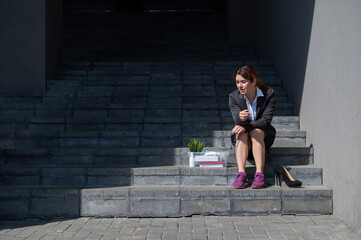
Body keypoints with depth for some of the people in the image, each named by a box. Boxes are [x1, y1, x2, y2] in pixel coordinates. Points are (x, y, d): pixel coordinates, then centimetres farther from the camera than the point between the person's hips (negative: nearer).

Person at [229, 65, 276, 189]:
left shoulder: (269, 94, -12)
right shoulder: (234, 96, -8)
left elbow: (266, 120, -20)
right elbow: (237, 120, -20)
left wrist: (245, 126, -34)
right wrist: (241, 118, -46)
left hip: (264, 135, -1)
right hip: (243, 138, 1)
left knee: (256, 132, -34)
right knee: (241, 134, -32)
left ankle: (259, 175, -44)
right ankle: (241, 174, -47)